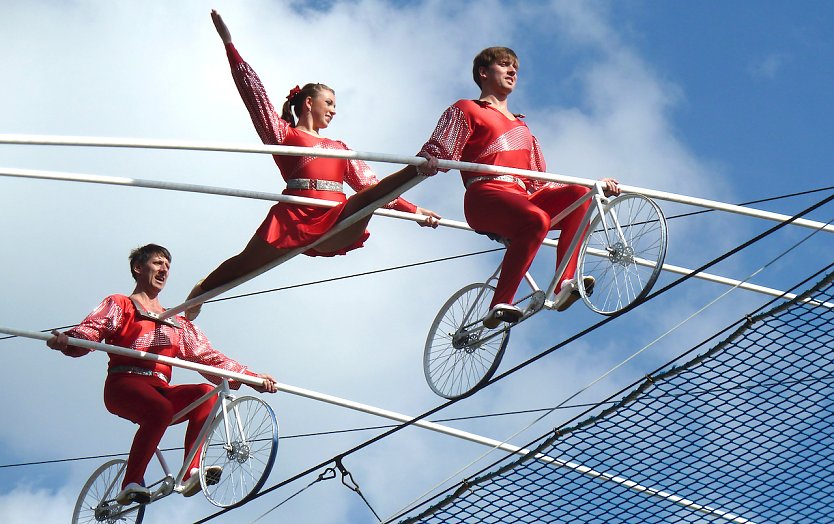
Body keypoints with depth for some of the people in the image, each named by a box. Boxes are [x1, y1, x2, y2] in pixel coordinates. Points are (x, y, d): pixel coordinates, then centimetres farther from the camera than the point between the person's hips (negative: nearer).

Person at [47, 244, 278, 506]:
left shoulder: (178, 324, 30)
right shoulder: (118, 305, 16)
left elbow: (208, 357, 22)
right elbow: (90, 330, -2)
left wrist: (252, 377, 9)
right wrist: (66, 341, -27)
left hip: (160, 390, 5)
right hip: (124, 385, -5)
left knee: (205, 394, -25)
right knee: (161, 410, -37)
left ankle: (191, 475, -31)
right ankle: (130, 485, -30)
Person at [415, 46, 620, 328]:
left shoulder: (520, 126, 35)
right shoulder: (466, 110, 17)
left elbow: (539, 181, 29)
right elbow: (439, 152, 0)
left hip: (522, 198, 6)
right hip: (486, 196, -6)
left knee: (578, 193, -21)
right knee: (537, 220, -36)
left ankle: (565, 285, -31)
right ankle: (498, 307, -37)